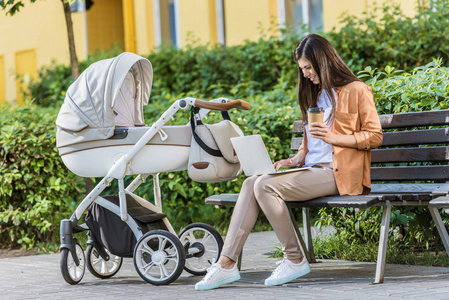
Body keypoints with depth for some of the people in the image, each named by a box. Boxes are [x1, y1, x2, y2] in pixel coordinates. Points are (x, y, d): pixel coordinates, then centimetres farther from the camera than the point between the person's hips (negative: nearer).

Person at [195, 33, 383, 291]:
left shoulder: (356, 91, 0)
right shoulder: (318, 94, 25)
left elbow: (374, 136, -5)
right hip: (312, 169, 8)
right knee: (251, 183, -13)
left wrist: (333, 137, -16)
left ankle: (295, 260, -13)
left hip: (339, 174, -8)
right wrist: (295, 160, 9)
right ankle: (227, 264, -21)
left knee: (266, 186, -24)